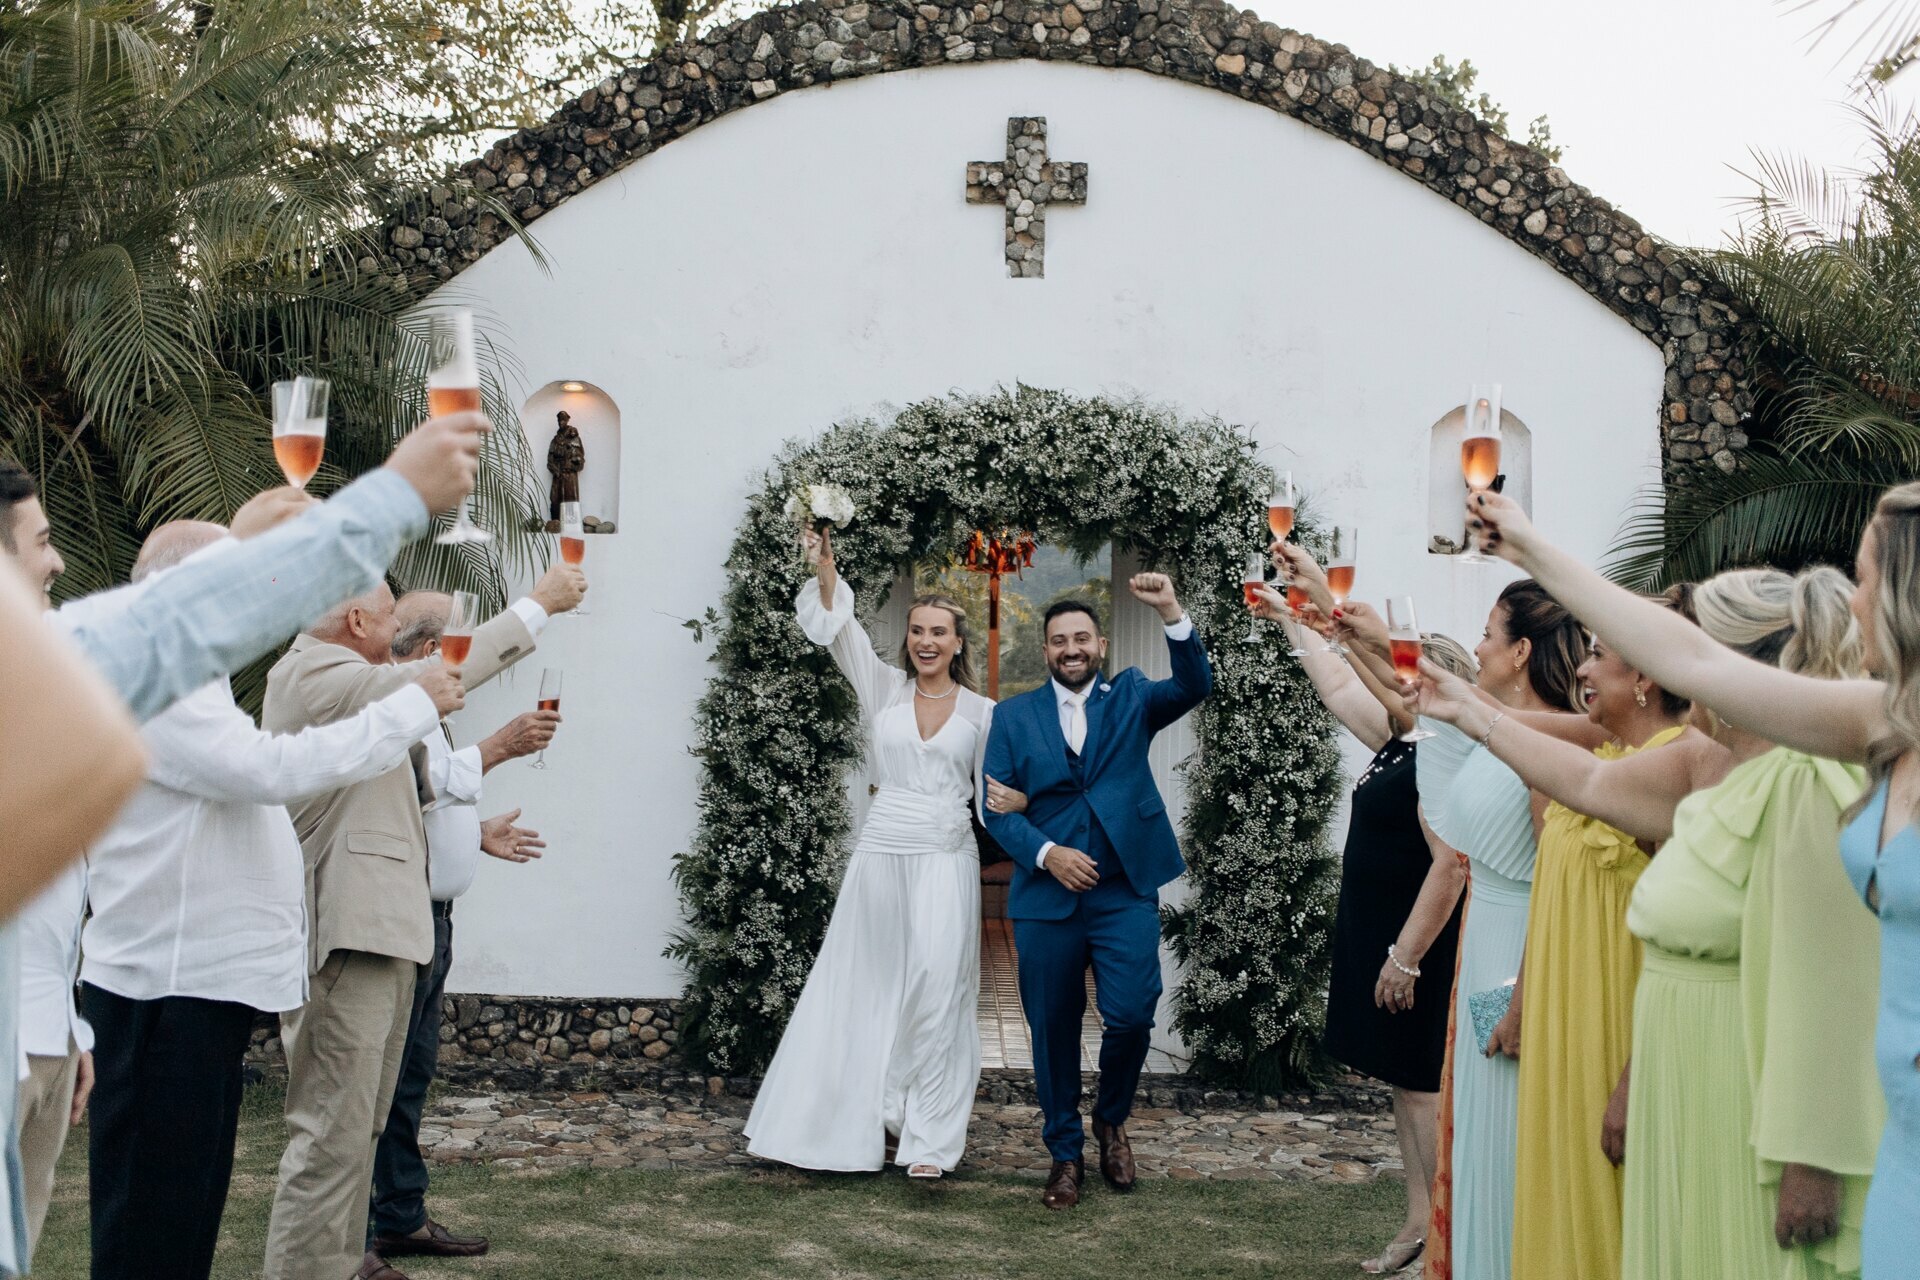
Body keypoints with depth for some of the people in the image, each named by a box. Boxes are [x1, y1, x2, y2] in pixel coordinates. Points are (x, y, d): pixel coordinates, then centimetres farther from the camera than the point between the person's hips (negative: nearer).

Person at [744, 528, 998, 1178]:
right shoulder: (884, 689, 6)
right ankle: (871, 1120, 18)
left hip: (947, 861, -1)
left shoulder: (981, 711, 6)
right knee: (871, 989, 6)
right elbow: (841, 628, -6)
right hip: (882, 853, 1)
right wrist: (824, 564, -20)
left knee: (936, 992, -6)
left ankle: (927, 1137, 2)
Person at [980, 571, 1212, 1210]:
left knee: (1131, 1016, -11)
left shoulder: (1130, 697, 8)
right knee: (1053, 1031, 7)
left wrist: (1171, 612, -24)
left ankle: (1112, 1121, 18)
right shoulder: (1014, 715, 8)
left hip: (1125, 892, -1)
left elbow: (1194, 686, -10)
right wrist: (1046, 853, -14)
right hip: (1046, 895, 1)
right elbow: (997, 807, 2)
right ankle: (1065, 1152, 24)